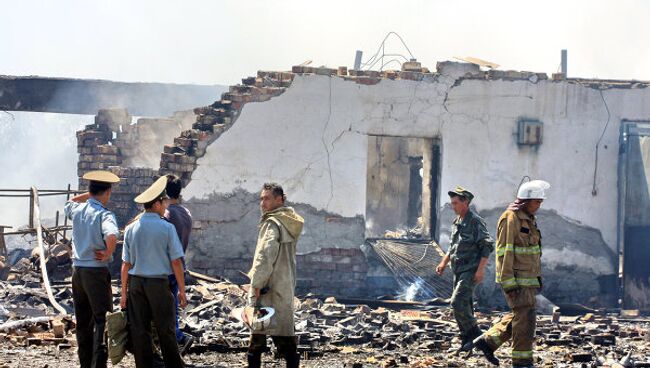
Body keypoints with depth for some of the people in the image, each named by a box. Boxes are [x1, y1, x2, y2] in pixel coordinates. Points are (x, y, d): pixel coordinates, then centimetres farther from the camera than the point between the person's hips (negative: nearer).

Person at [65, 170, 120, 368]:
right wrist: (107, 254, -16)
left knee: (83, 322, 14)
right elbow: (111, 236, -33)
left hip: (77, 270, 7)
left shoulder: (77, 210, 5)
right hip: (97, 271, -7)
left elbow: (68, 204, 31)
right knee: (101, 319, -5)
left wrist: (88, 195, 22)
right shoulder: (104, 215, -14)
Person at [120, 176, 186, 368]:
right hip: (159, 283, -3)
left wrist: (124, 292, 9)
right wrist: (182, 291, 0)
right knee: (165, 331, 6)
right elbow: (176, 262, -7)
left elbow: (126, 264, 3)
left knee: (139, 331, 7)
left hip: (136, 284, 3)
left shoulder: (131, 229, 2)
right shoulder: (167, 228, -7)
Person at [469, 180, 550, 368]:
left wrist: (538, 277, 21)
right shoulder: (510, 219, -15)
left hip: (528, 279, 9)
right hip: (515, 279, -9)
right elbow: (504, 252, -19)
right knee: (525, 318, -8)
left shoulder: (528, 219, 14)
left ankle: (487, 341, 22)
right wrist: (509, 283, -22)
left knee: (519, 317, 13)